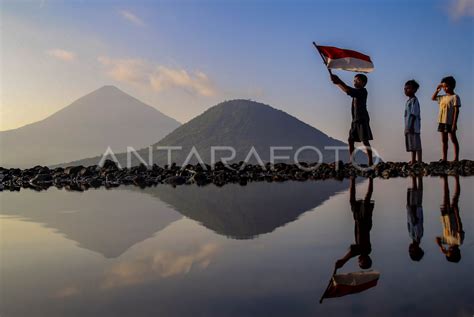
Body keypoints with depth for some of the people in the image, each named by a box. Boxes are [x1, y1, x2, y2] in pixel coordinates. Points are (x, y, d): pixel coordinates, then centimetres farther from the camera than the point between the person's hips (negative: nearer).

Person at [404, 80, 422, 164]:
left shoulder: (414, 100, -12)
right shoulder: (408, 101, 17)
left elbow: (414, 115, -18)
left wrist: (411, 126, -22)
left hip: (413, 127, -10)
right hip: (408, 127, 10)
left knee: (416, 145, -7)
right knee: (412, 145, 15)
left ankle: (419, 162, -6)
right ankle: (413, 161, 23)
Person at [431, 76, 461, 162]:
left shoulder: (455, 97, -8)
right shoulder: (443, 97, 14)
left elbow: (456, 110, -13)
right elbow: (433, 98, 32)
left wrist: (454, 123, -18)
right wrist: (437, 90, 16)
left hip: (450, 122, -7)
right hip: (442, 122, 7)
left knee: (453, 139, -2)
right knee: (444, 140, 9)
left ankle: (456, 158, 2)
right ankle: (444, 158, 14)